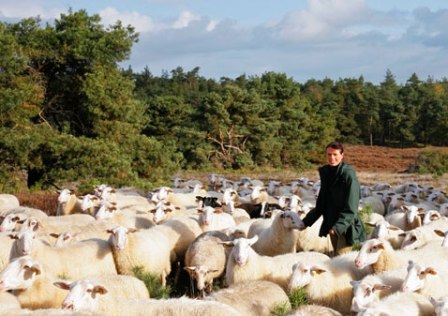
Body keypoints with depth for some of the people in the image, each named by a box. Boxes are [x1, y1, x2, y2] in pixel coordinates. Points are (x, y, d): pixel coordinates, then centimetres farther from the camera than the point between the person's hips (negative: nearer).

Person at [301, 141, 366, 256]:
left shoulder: (348, 174, -14)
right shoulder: (325, 173, 8)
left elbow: (351, 208, -17)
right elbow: (321, 203, 17)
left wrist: (339, 226, -27)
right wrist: (306, 222, 12)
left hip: (345, 226, -7)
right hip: (331, 224, 7)